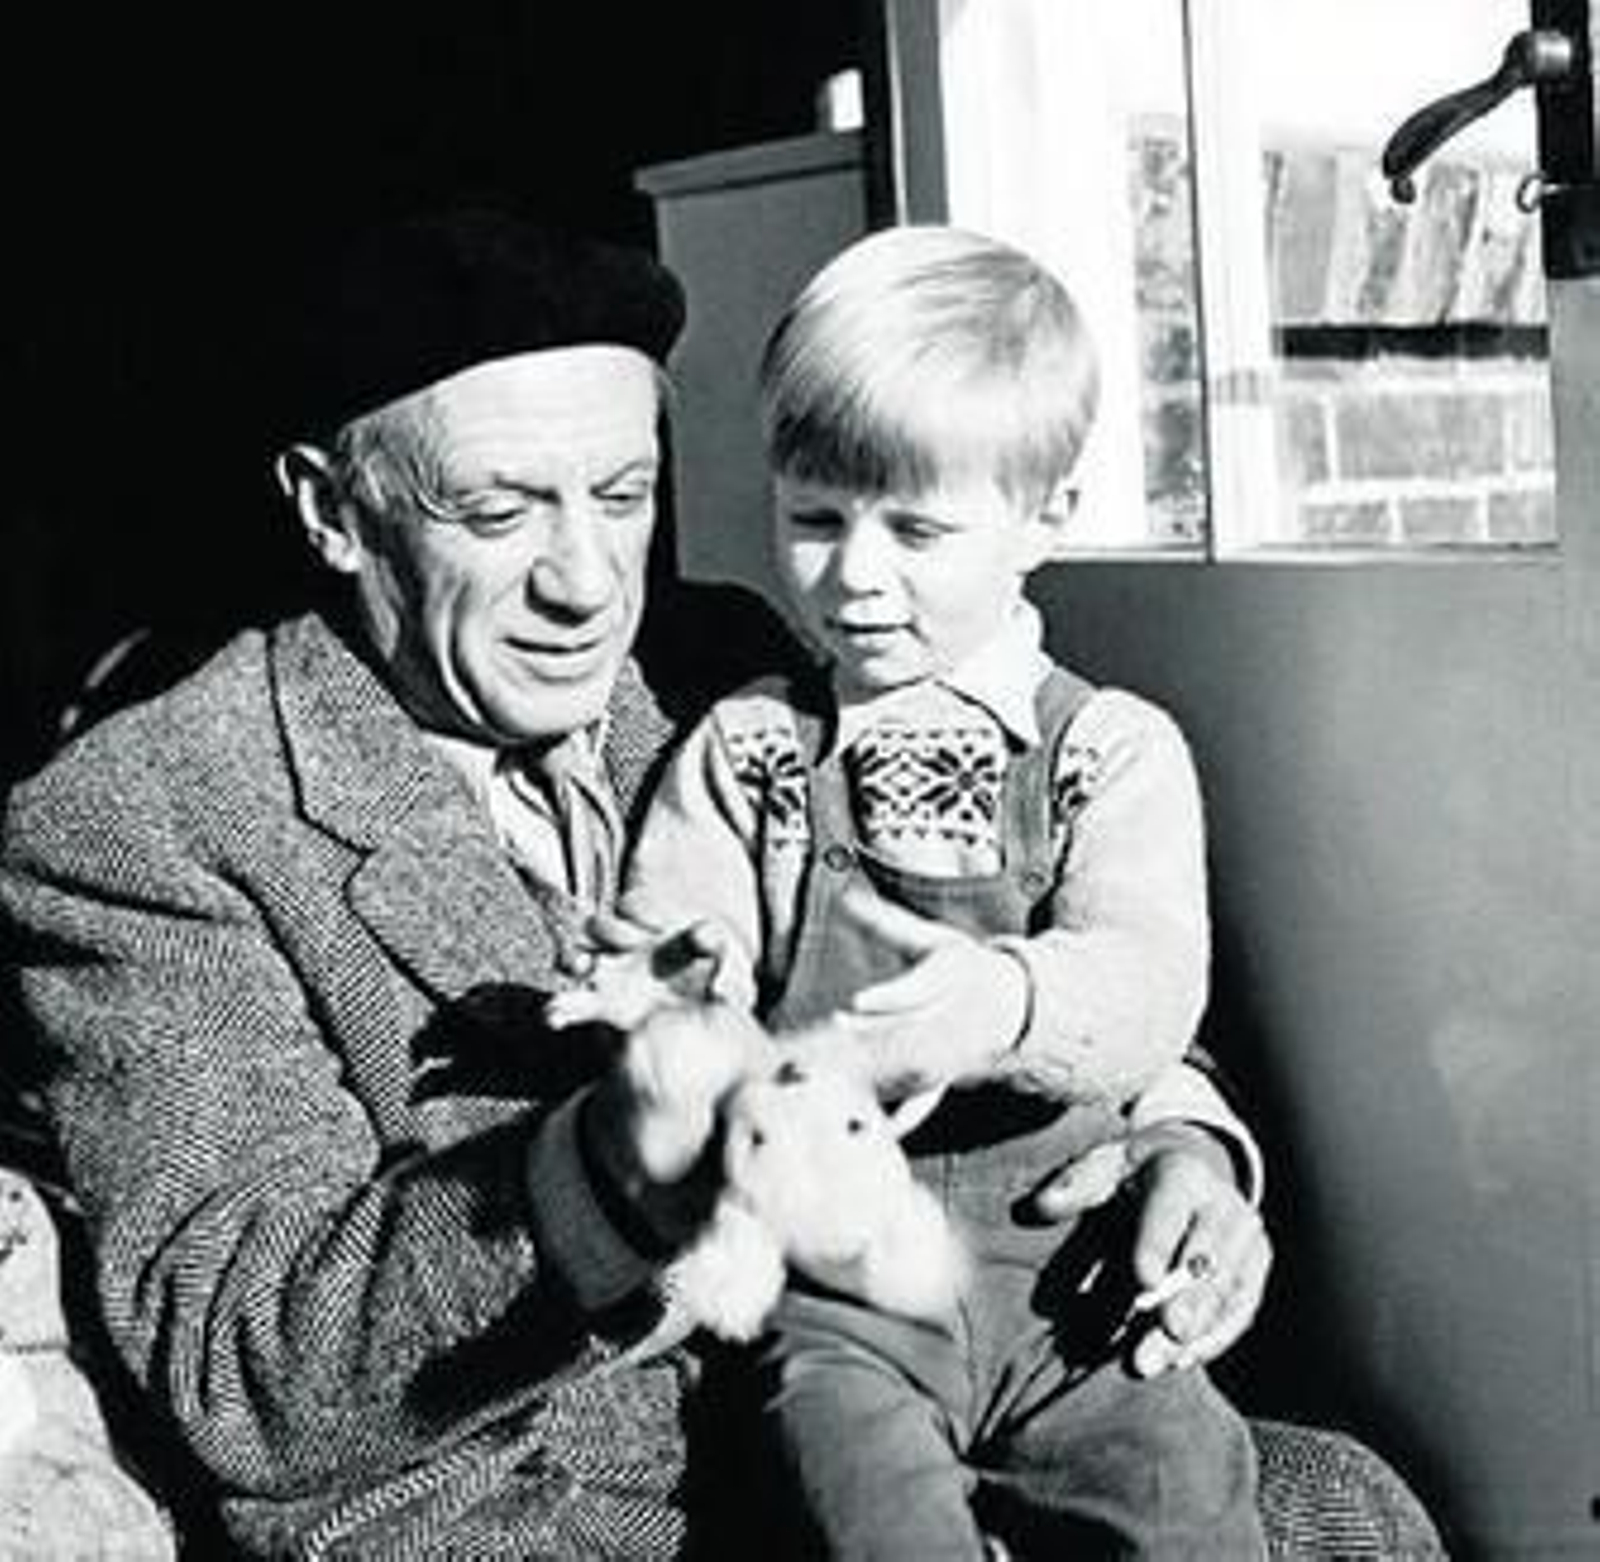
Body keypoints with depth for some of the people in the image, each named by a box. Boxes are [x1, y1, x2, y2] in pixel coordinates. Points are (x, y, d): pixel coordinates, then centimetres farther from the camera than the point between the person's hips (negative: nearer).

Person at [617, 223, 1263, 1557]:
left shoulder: (1115, 749, 3)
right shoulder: (741, 753, 8)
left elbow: (1146, 985, -11)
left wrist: (1007, 1004, -34)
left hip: (1062, 1287, 1)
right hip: (831, 1293, 0)